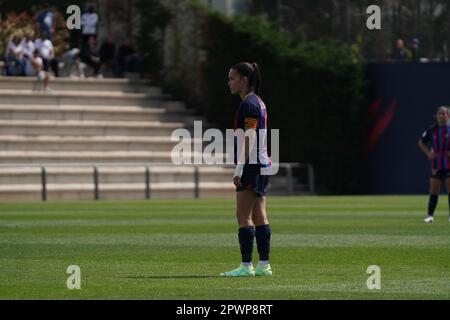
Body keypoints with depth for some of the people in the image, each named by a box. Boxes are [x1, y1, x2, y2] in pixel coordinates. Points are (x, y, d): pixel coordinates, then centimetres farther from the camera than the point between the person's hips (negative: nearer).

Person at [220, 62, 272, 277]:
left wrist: (239, 169, -19)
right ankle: (264, 265, 7)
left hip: (251, 165, -10)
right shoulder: (257, 102, 18)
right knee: (259, 215, 8)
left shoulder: (249, 104, -13)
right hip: (262, 164, 10)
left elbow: (249, 139, -18)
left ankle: (246, 266, -10)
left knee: (243, 216, -8)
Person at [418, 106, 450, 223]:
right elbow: (421, 143, 16)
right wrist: (428, 153, 0)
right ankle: (430, 215, 7)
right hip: (436, 165, 2)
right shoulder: (431, 130, 3)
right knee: (434, 191, 3)